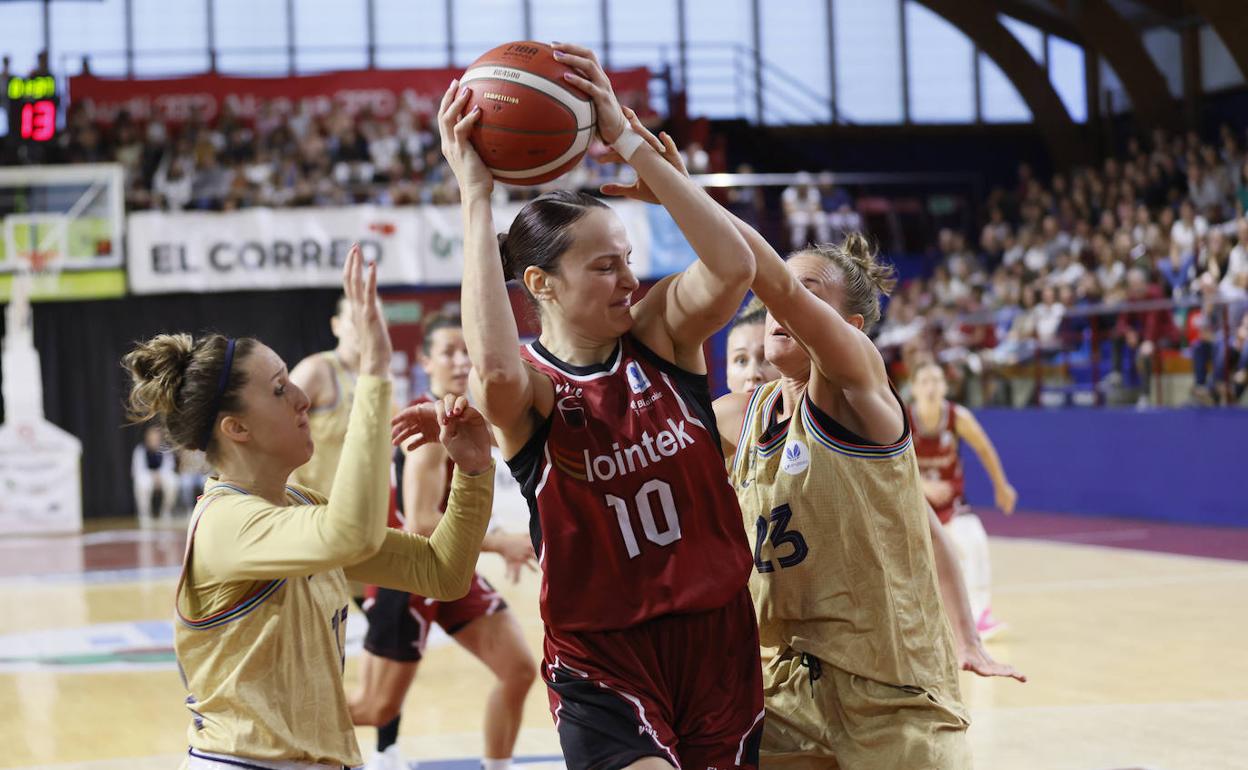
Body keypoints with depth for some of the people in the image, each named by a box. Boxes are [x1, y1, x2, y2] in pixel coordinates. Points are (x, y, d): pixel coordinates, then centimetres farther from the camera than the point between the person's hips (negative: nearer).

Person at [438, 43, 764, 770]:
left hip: (716, 634, 4)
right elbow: (495, 371, -37)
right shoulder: (529, 386, -11)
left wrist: (629, 140, -27)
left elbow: (735, 266, -22)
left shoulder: (661, 333, -2)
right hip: (602, 655, -4)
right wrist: (476, 196, -33)